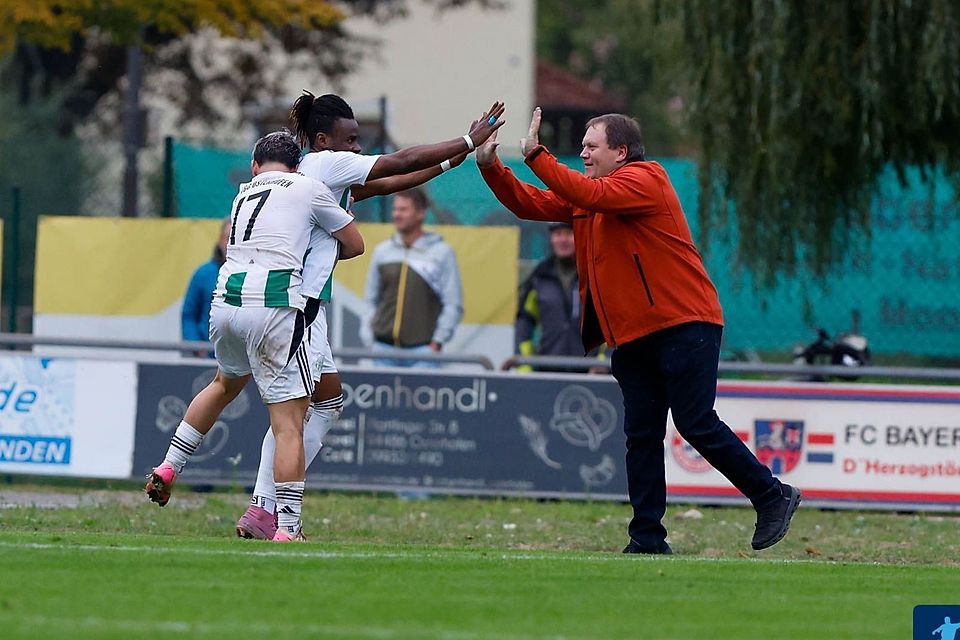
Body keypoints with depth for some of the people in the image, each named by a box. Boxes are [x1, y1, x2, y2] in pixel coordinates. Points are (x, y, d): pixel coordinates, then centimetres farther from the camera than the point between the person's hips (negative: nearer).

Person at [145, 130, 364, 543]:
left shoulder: (243, 195, 24)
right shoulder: (308, 188, 10)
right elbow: (355, 245, 19)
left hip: (225, 303, 6)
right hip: (274, 304, -6)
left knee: (228, 381, 36)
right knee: (289, 424, -3)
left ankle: (168, 468, 38)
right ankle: (287, 528, -9)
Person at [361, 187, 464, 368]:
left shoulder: (442, 252, 2)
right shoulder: (382, 251, 13)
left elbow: (453, 305, 0)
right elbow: (370, 300, 18)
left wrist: (437, 342, -7)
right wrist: (369, 337, 7)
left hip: (422, 351, -4)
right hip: (384, 349, 4)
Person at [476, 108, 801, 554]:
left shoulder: (644, 179, -9)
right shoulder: (585, 193, 17)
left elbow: (590, 195, -25)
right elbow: (529, 204, 15)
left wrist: (536, 155, -24)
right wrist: (491, 166, 1)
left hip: (683, 325, -9)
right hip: (632, 336, 9)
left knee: (697, 424, -11)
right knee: (641, 435, 5)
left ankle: (773, 496, 3)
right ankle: (647, 540, 6)